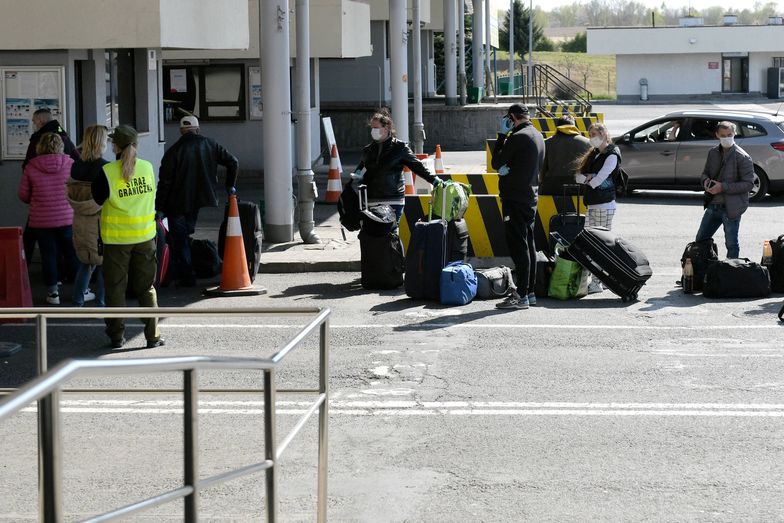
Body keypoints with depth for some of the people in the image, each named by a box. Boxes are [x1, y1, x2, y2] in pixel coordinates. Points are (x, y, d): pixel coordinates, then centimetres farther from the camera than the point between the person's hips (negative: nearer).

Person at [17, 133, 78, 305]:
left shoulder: (31, 167, -6)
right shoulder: (70, 164, -7)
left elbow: (23, 195, 1)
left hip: (41, 220, 0)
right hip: (68, 218, 0)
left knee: (49, 254, 9)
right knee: (73, 254, 11)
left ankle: (53, 292, 14)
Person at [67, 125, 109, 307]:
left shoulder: (76, 166, -2)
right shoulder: (105, 167, -18)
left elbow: (71, 194, 6)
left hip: (81, 222, 6)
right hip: (101, 222, -6)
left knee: (86, 261, 22)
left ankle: (79, 297, 30)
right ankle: (101, 302, 10)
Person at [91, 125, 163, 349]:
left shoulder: (108, 172, -12)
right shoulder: (148, 168, 0)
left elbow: (97, 199, -2)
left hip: (117, 238, -3)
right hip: (145, 236, 3)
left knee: (115, 288, 9)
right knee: (146, 288, 11)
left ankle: (117, 336, 11)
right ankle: (153, 335, 10)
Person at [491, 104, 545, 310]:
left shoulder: (517, 137, -16)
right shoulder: (538, 136, 13)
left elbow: (496, 163, -9)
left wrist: (502, 135, -2)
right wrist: (507, 168, 2)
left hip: (515, 198, -9)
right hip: (530, 197, 9)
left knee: (518, 246, -9)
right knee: (528, 245, 13)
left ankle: (521, 296, -10)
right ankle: (529, 291, 19)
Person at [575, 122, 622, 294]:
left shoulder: (611, 155, -7)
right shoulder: (593, 154, 19)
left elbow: (598, 180, -16)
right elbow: (578, 176, 14)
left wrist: (587, 179, 4)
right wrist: (589, 178, -6)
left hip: (604, 204, -8)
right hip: (591, 203, 9)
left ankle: (598, 282, -7)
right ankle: (595, 279, 8)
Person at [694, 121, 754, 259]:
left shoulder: (743, 157, -13)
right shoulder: (713, 152, 7)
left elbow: (748, 184, -15)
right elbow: (705, 173, 19)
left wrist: (723, 187, -21)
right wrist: (706, 180, -6)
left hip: (731, 208, -7)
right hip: (713, 205, 7)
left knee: (731, 245, 4)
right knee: (701, 240, 14)